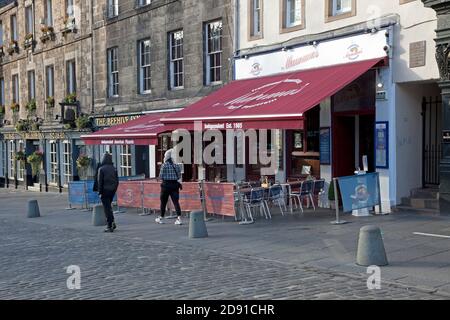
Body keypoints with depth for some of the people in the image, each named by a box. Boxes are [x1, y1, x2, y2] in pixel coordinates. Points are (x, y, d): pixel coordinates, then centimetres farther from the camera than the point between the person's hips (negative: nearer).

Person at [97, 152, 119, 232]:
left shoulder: (101, 169, -10)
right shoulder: (114, 169, 4)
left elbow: (100, 182, -11)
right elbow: (117, 181, 7)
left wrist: (100, 192, -6)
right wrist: (114, 189, 15)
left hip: (105, 190, -5)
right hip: (112, 190, 5)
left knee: (107, 208, 0)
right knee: (109, 206, 20)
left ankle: (110, 226, 0)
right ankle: (112, 222, 11)